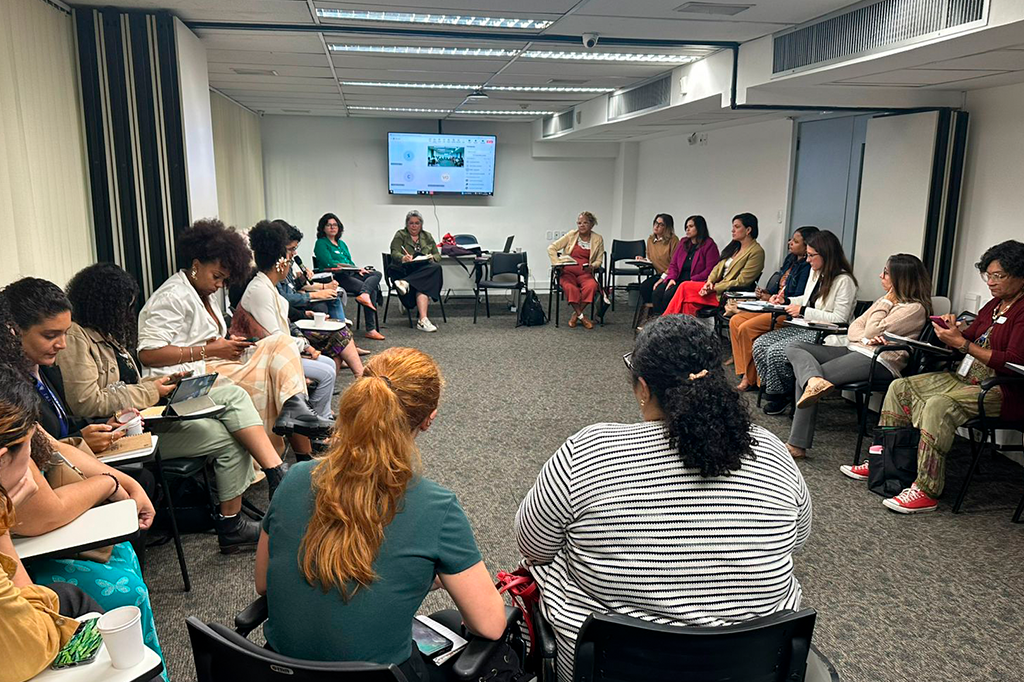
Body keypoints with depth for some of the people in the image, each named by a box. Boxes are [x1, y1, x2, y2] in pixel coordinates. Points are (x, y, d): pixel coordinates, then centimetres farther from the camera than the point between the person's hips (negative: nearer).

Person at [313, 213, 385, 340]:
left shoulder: (341, 244, 29)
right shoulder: (321, 243, 4)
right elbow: (329, 263, -9)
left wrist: (358, 269, 0)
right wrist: (355, 267, -10)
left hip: (350, 274, 8)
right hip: (336, 277, -8)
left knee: (377, 274, -20)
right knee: (372, 291, -24)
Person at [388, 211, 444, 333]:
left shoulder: (427, 236, 20)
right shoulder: (400, 235, 8)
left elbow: (438, 256, 14)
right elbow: (395, 253, -8)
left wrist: (432, 258, -12)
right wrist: (403, 258, -33)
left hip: (425, 270, 4)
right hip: (403, 271, -3)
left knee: (436, 267, -34)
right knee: (422, 285, -35)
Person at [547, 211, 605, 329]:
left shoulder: (598, 239, 8)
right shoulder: (571, 235, 5)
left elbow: (599, 260, 14)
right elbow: (551, 248, 4)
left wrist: (592, 266, -9)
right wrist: (556, 263, -10)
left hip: (584, 273, 1)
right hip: (567, 272, -1)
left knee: (591, 286, -33)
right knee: (570, 288, -35)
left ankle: (576, 314, -17)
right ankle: (581, 316, -20)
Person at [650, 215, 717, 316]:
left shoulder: (709, 245, -1)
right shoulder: (683, 242, 19)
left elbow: (710, 270, -9)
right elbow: (673, 264, 17)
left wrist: (692, 281, -18)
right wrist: (672, 278, -3)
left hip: (695, 283, -6)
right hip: (678, 279, 6)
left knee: (668, 295, -30)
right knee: (656, 293, -21)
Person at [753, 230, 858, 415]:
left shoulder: (844, 281, -16)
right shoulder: (815, 272, 11)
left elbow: (839, 319, -20)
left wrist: (803, 311, -19)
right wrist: (786, 301, 8)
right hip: (807, 328, 9)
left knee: (775, 352, -24)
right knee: (759, 345, -9)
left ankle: (781, 395, 1)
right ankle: (773, 390, 2)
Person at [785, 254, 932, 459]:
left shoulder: (915, 308, -5)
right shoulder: (886, 300, 22)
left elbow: (871, 332, -12)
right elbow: (854, 328, 15)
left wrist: (887, 302, -3)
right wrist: (866, 338, -7)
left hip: (879, 361, -9)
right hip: (854, 350, 9)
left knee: (804, 378, -19)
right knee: (794, 349, -10)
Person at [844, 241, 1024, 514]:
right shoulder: (994, 305, 14)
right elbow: (969, 340, 16)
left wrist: (962, 343, -23)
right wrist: (952, 331, -7)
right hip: (967, 377, 10)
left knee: (939, 405, -34)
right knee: (901, 386, 1)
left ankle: (926, 491, -29)